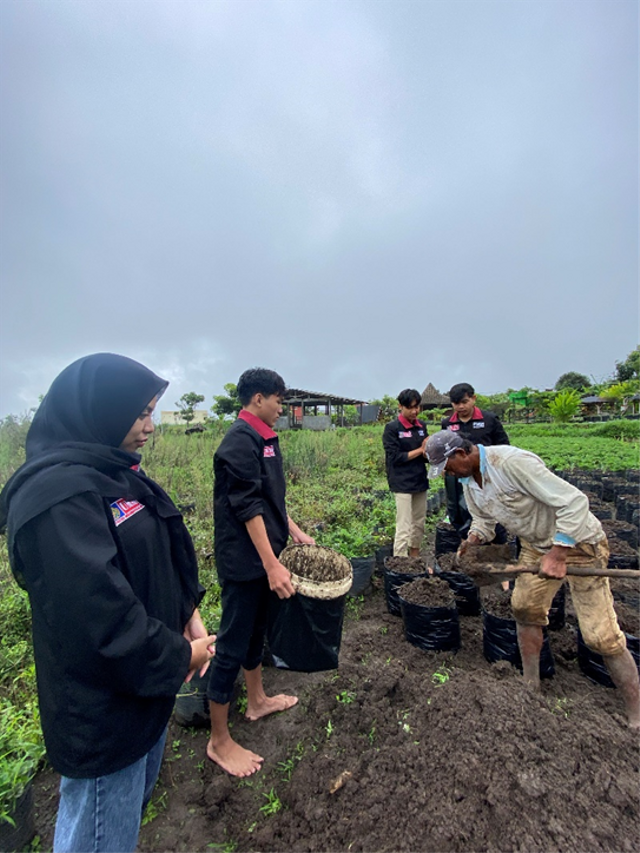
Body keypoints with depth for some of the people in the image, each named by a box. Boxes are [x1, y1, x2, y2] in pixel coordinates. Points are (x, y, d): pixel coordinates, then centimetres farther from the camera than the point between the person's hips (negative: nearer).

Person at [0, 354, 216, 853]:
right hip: (104, 714, -8)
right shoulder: (58, 495, -28)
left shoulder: (117, 474, 2)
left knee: (136, 800, 31)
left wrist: (189, 613, -4)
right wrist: (178, 657, -16)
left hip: (148, 682, 8)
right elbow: (98, 610, -31)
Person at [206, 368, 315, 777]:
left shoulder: (264, 438, 9)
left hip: (263, 555, 10)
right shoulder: (240, 440, -20)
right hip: (244, 561, -10)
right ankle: (220, 740, 27)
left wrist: (294, 530, 16)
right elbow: (247, 506, -25)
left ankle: (257, 700, 47)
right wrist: (272, 565, -24)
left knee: (257, 631, 25)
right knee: (233, 646, 7)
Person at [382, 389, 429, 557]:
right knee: (404, 528, -5)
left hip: (420, 481, 6)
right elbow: (395, 457, -13)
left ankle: (414, 559, 30)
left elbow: (426, 455, 10)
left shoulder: (421, 427, 9)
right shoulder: (392, 428, -8)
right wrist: (419, 450, -9)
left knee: (419, 524, 14)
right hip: (402, 484, -6)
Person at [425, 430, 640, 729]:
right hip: (536, 544, 8)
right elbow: (483, 519, 9)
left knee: (601, 635, -4)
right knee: (524, 609, 12)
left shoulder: (511, 462, -33)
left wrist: (558, 554, -32)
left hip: (577, 541, -8)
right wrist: (473, 539, -12)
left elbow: (574, 501, -32)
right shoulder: (468, 481, -4)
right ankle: (531, 687, 31)